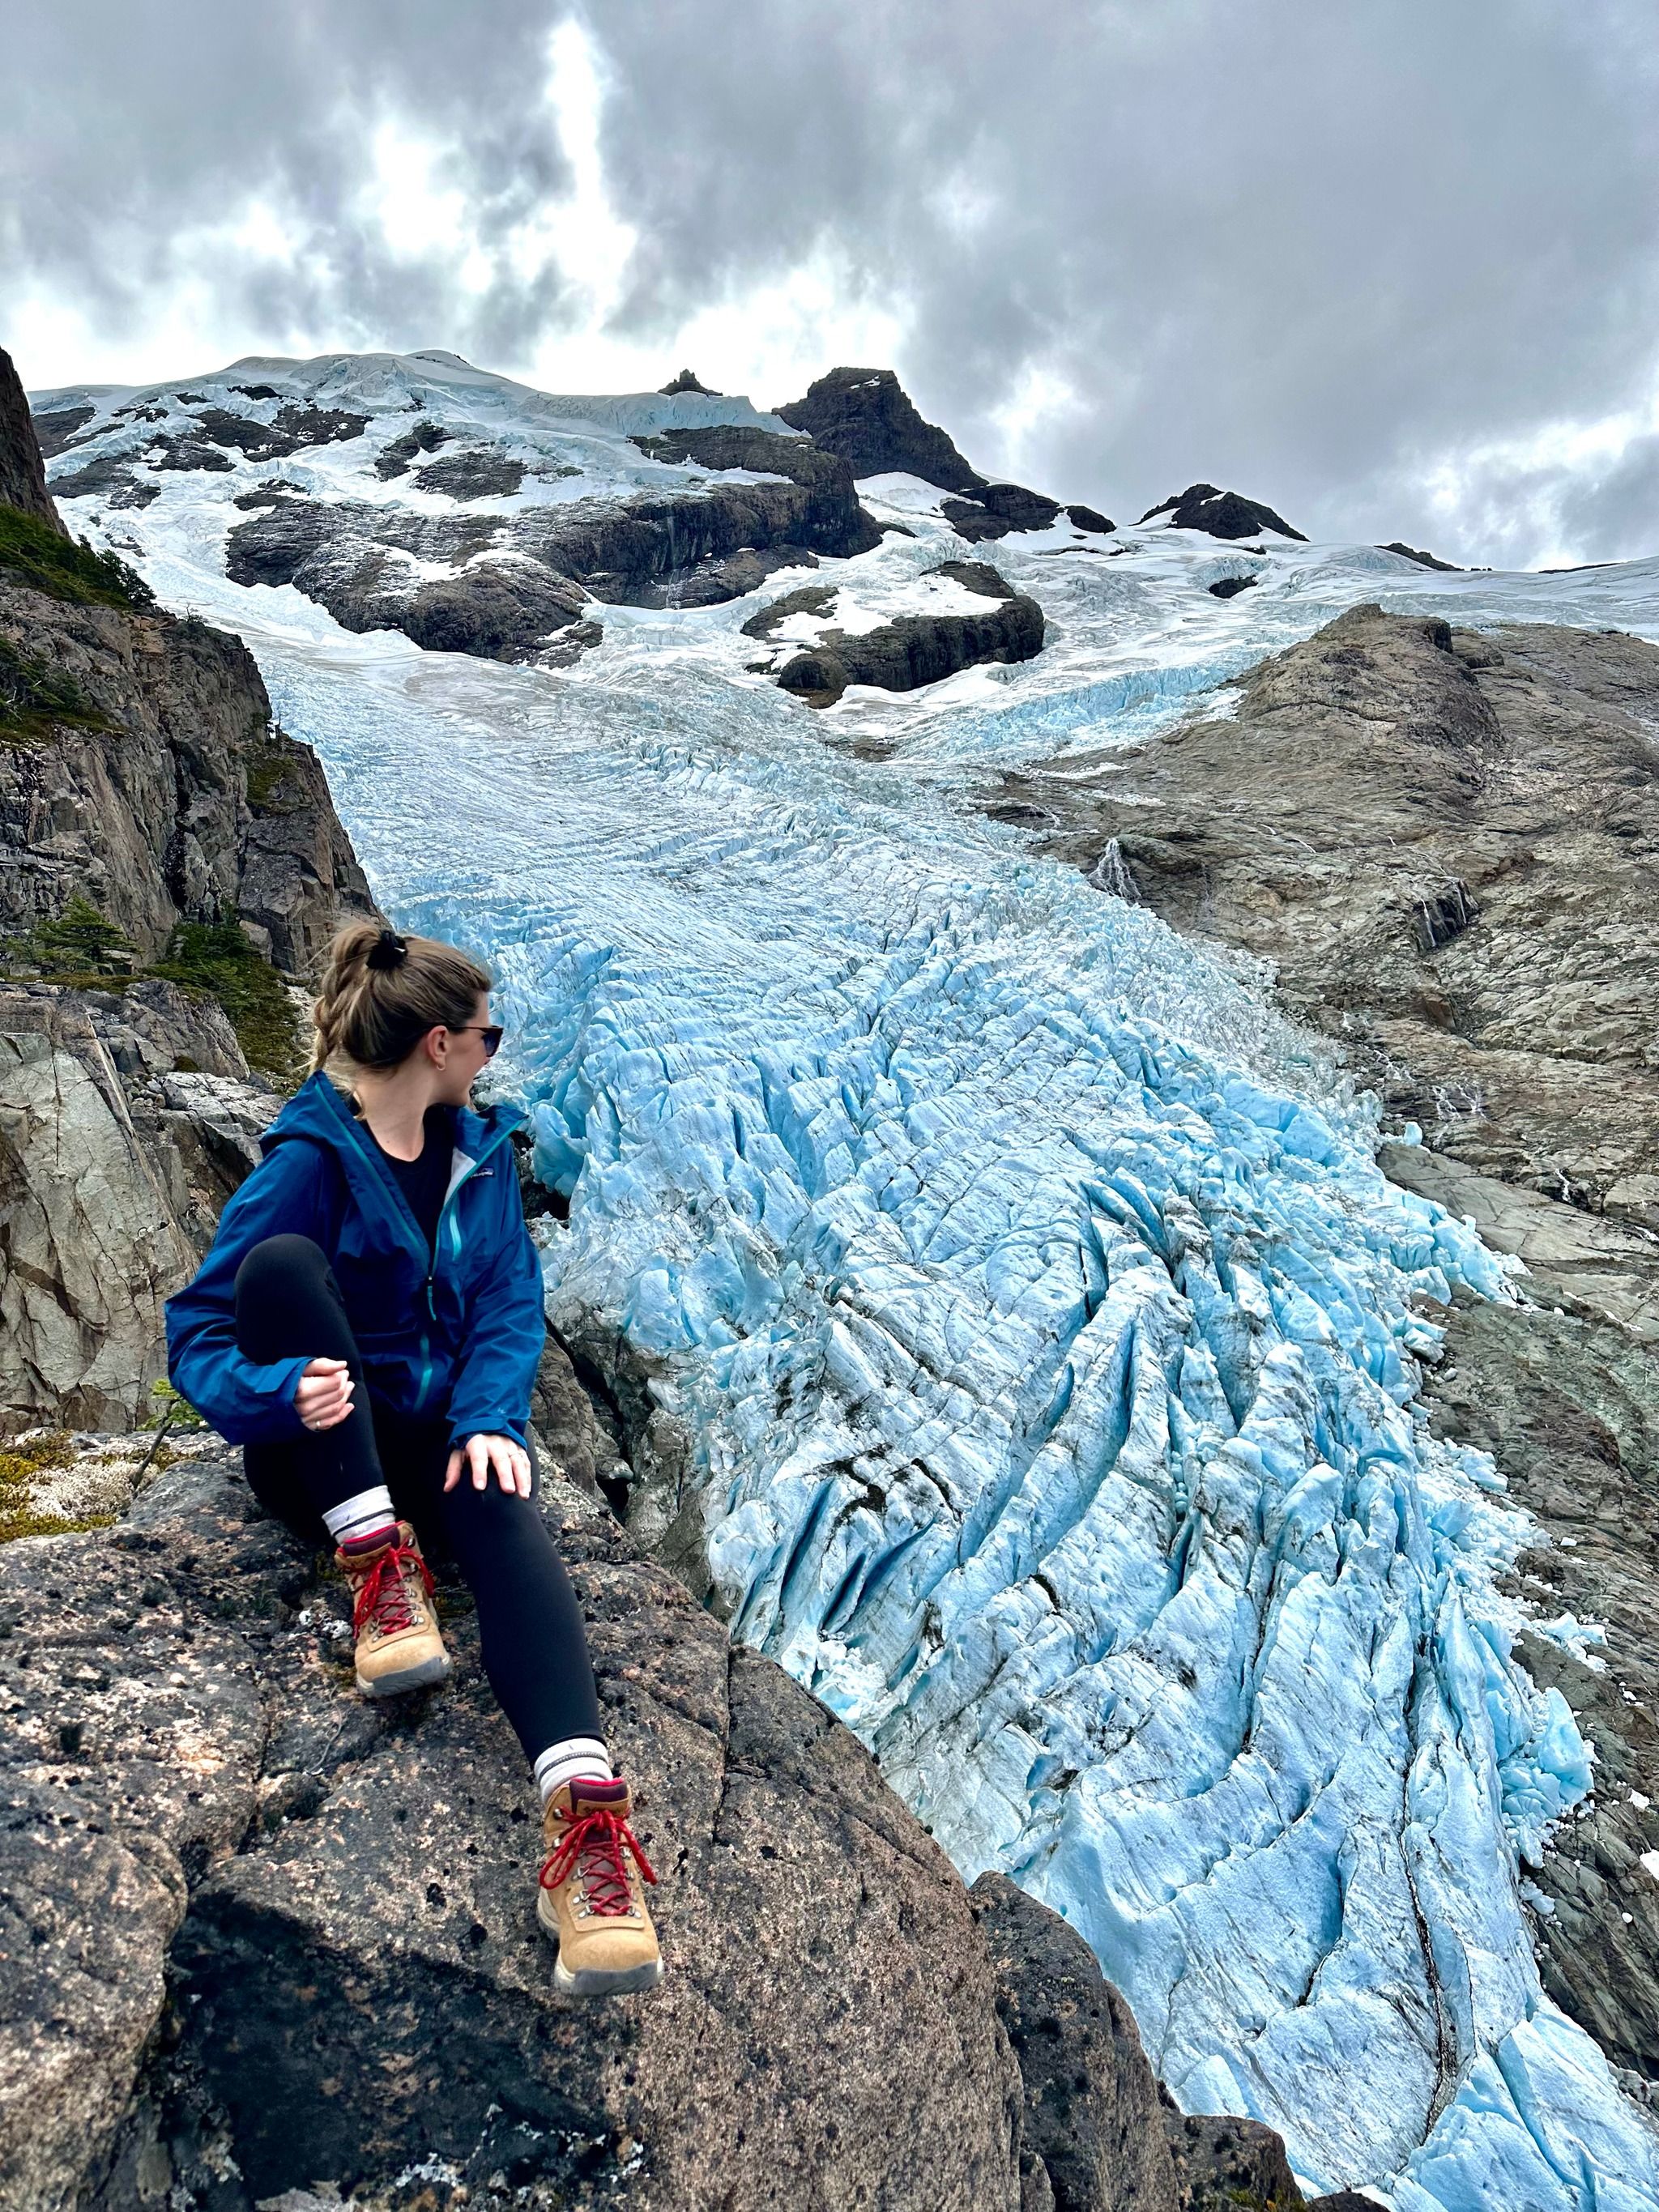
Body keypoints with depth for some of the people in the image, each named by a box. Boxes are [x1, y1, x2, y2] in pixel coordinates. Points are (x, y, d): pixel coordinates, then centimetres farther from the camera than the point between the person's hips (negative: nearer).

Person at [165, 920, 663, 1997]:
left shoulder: (481, 1149, 4)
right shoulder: (307, 1162, -13)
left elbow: (510, 1303, -1)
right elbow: (197, 1336, -14)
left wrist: (489, 1420, -20)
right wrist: (282, 1391, -37)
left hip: (444, 1426, 3)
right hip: (320, 1445, -2)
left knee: (504, 1510, -32)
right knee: (281, 1260, -28)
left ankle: (583, 1815, -51)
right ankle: (378, 1564, -29)